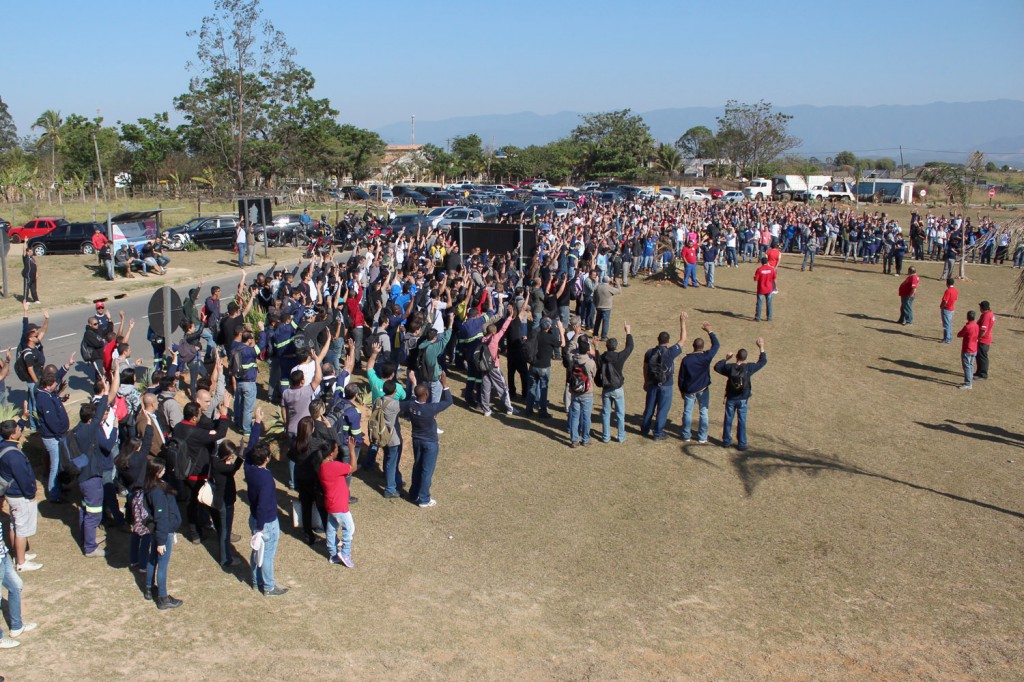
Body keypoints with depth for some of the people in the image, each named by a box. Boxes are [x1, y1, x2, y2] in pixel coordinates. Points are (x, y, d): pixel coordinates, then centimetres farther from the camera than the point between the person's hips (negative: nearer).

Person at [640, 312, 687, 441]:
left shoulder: (649, 353, -6)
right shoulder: (670, 352, -18)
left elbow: (645, 369, 5)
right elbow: (682, 340, -11)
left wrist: (646, 382, 20)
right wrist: (682, 322, -4)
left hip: (652, 384, 4)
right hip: (665, 386, -4)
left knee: (649, 407, 17)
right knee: (662, 410, 7)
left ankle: (644, 430, 28)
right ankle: (658, 433, 13)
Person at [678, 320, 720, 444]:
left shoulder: (686, 359, -13)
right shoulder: (707, 356, -16)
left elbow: (681, 377, -5)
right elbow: (716, 345, 0)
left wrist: (681, 390, 9)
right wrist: (709, 331, 7)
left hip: (689, 390, 0)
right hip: (703, 389, 0)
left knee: (687, 412, 10)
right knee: (703, 412, 10)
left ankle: (686, 436, 17)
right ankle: (702, 437, 14)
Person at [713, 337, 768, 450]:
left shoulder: (729, 367, -12)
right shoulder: (749, 367, -14)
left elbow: (717, 367, 5)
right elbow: (763, 361, -1)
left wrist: (726, 359, 12)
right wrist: (761, 348, 8)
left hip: (730, 399, 1)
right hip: (742, 400, -1)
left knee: (728, 420, 13)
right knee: (741, 422, 7)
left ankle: (726, 441, 21)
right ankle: (741, 443, 11)